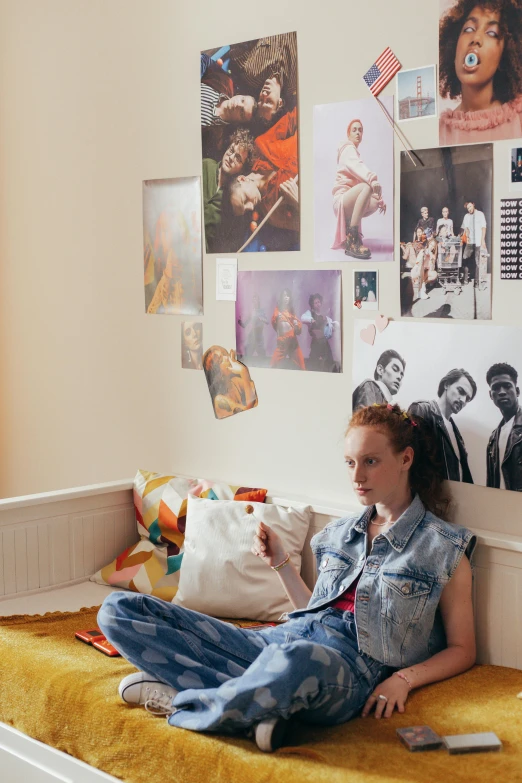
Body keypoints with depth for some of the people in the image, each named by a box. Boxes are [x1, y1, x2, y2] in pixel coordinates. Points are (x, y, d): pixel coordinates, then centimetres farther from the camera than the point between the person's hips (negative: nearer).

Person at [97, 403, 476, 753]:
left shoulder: (444, 546, 8)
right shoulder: (340, 533, 24)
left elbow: (461, 649, 8)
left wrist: (405, 678, -9)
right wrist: (280, 562, 18)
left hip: (351, 662, -6)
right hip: (281, 639, 6)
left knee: (296, 661, -48)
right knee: (118, 608, -8)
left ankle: (181, 703, -18)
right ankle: (260, 698, -23)